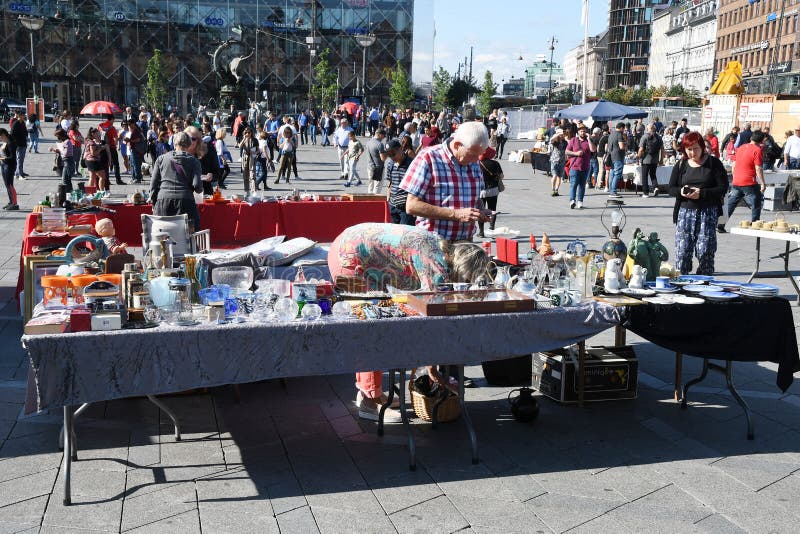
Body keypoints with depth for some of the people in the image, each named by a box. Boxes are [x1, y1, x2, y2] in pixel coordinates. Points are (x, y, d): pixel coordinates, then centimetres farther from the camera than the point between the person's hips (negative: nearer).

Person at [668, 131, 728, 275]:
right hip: (685, 211, 2)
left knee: (705, 250, -4)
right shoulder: (681, 165, 10)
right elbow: (671, 189, 10)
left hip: (708, 212, -2)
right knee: (682, 250, -4)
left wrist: (702, 193, -16)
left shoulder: (714, 163, 2)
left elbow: (723, 188, -3)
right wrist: (681, 191, -13)